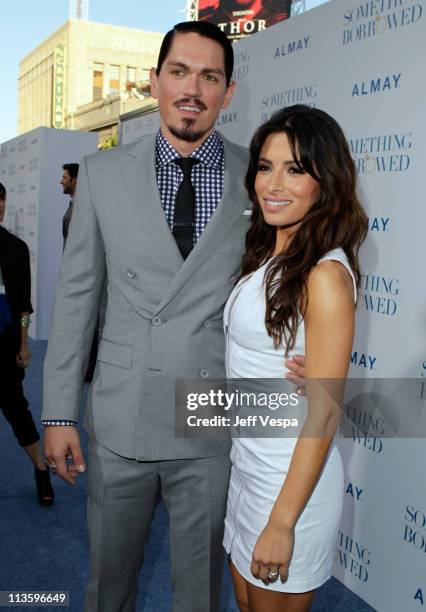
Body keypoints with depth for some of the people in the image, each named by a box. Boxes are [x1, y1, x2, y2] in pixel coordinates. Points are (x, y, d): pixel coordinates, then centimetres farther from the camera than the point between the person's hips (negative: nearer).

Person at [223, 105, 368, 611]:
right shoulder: (268, 257, 4)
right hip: (246, 459, 8)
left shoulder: (325, 275, -21)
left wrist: (283, 522, -19)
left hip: (292, 475, -8)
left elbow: (324, 414, -22)